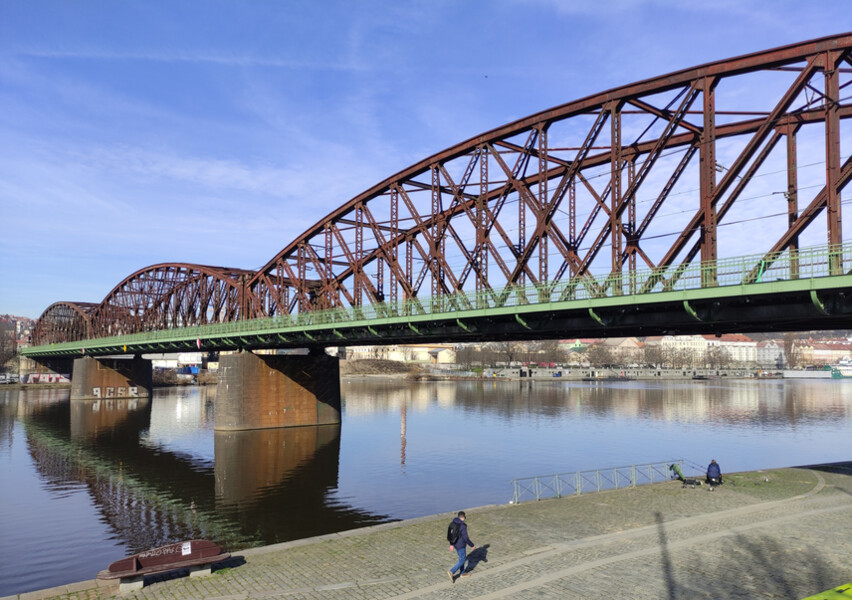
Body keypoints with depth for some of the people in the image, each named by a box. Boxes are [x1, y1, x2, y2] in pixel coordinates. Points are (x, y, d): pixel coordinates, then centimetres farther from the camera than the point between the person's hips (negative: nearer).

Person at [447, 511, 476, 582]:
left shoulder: (454, 523, -1)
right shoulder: (463, 526, -27)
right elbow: (466, 538, -26)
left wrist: (451, 544, 17)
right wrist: (472, 546, -13)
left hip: (455, 544, 8)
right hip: (461, 546, -8)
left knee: (462, 558, 25)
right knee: (462, 560, 5)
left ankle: (462, 573, 36)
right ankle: (451, 572, -4)